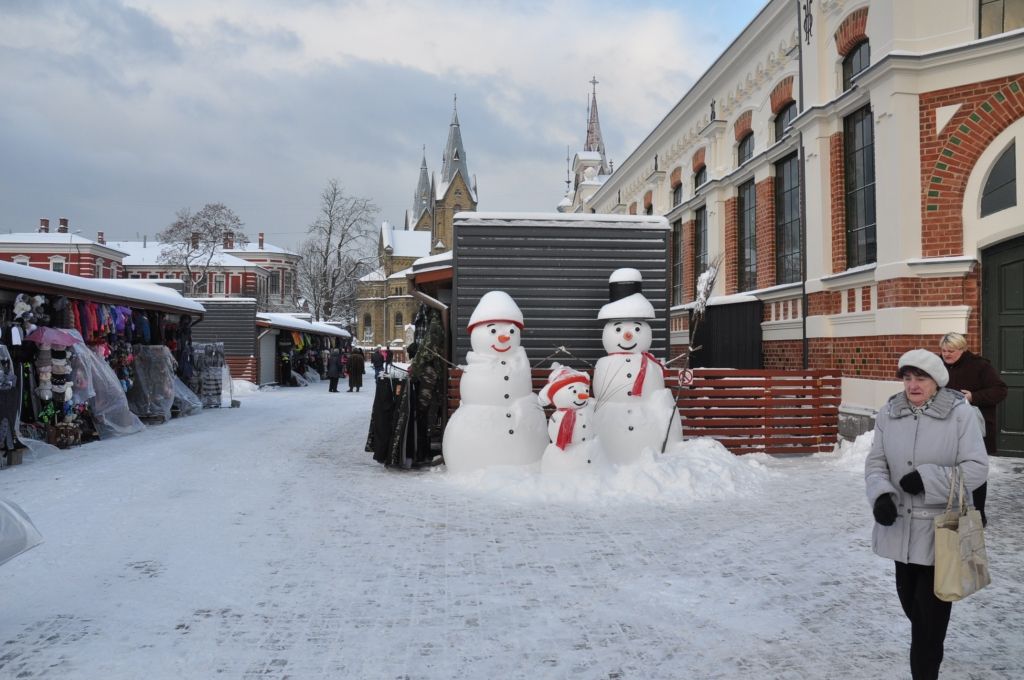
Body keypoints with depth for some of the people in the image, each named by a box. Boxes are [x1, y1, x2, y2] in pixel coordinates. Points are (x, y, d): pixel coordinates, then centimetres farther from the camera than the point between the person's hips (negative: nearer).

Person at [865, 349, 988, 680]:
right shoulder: (888, 414, -1)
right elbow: (876, 463, 1)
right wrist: (881, 496, -18)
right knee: (909, 598, 22)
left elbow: (976, 468, -12)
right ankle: (926, 652, 49)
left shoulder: (960, 413, -12)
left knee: (932, 607, 0)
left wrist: (927, 479, -23)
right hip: (902, 525, 5)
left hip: (941, 529, -5)